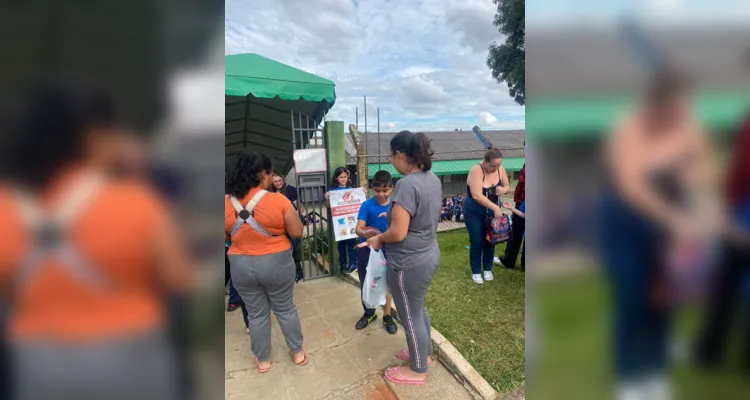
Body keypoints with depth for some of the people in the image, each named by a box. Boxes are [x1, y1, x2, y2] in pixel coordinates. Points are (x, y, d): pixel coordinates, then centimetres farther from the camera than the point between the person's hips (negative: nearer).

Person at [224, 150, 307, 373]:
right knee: (286, 308, 18)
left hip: (241, 266, 3)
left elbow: (226, 237, 5)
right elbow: (297, 232, -10)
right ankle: (298, 352, 34)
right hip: (276, 263, -2)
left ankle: (263, 360, 35)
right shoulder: (279, 200, -17)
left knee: (256, 313, 19)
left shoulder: (227, 203, -6)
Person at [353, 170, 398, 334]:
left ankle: (387, 315, 34)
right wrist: (365, 233, -44)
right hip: (366, 250, -1)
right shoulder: (367, 205, -15)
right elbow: (358, 229, -21)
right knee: (366, 284, 14)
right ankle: (369, 313, 37)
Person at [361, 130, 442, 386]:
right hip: (429, 255, 9)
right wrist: (394, 215, 13)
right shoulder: (433, 179, 2)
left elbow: (398, 233, -28)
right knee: (418, 309, 27)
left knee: (410, 317, 12)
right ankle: (424, 353, 48)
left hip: (409, 263, -9)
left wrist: (379, 239, -8)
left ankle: (417, 371, 34)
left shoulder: (406, 184, -27)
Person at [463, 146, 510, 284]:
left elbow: (507, 186, 7)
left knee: (490, 241, 14)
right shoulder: (476, 170, -25)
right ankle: (476, 272, 22)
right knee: (476, 243, 3)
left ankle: (488, 269, 33)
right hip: (474, 212, -5)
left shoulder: (500, 169, -7)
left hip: (492, 211, 5)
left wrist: (503, 190, -17)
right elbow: (477, 196, -32)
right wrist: (495, 207, -34)